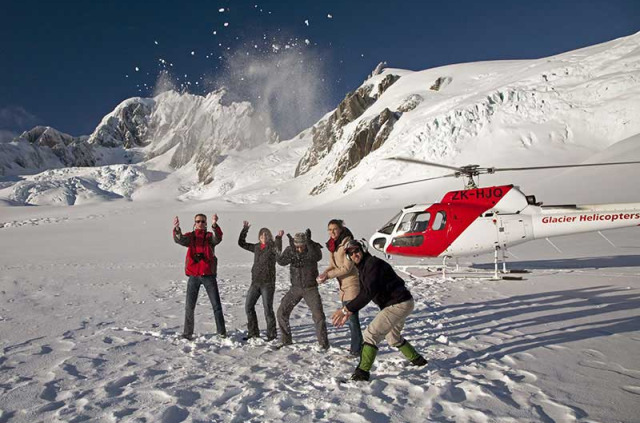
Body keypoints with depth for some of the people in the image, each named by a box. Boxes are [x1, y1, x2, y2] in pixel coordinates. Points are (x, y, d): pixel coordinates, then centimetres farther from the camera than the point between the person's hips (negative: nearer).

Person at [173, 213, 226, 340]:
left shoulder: (210, 236, 2)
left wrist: (214, 225, -42)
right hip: (194, 276, 1)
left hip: (208, 275, -1)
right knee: (189, 306, 6)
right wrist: (177, 229, -40)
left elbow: (218, 238, -22)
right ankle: (188, 332, 20)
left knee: (216, 305, 3)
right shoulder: (190, 236, 5)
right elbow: (179, 239, -17)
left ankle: (222, 331, 13)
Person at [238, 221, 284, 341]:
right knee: (248, 306, 8)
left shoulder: (272, 247, -6)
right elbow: (241, 243, 17)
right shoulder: (256, 247, 11)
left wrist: (279, 238, -38)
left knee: (268, 308, -3)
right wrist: (244, 229, 11)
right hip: (255, 282, 6)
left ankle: (271, 334, 10)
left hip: (268, 283, -6)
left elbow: (279, 252, -28)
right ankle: (253, 332, 22)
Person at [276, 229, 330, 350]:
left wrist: (309, 242, -42)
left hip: (311, 289, -3)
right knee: (282, 312, 1)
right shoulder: (290, 249, -7)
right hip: (295, 288, 3)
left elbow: (317, 257, -34)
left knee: (318, 315, -8)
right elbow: (280, 261, -20)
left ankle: (323, 343, 7)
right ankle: (286, 340, 18)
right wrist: (292, 256, -35)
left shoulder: (314, 247, -13)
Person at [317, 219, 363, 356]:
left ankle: (356, 349, 5)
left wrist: (328, 275, -20)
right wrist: (324, 274, -9)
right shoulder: (333, 245, 7)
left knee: (351, 317, -6)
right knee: (349, 316, 18)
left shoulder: (347, 243, -18)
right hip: (343, 285, 9)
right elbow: (333, 265, 11)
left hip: (352, 283, -9)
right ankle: (358, 344, 33)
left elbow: (347, 268, -21)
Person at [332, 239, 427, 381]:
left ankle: (362, 372, -11)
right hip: (400, 303, 11)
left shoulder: (373, 263, -20)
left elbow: (369, 292, -30)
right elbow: (363, 293, 12)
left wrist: (346, 309, -32)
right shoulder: (363, 268, 12)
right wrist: (349, 312, -1)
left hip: (399, 304, -11)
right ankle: (417, 359, 44)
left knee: (371, 334, -15)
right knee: (393, 337, 29)